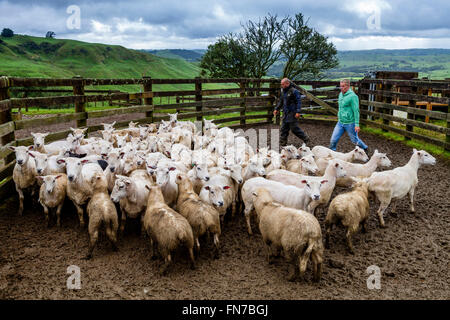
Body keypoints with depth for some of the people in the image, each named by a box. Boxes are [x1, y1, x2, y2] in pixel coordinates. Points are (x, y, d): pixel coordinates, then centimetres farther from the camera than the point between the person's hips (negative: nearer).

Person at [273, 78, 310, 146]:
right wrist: (276, 109, 20)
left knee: (294, 128, -4)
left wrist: (298, 112, -21)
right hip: (285, 114, 8)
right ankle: (282, 143, 15)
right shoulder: (283, 91, 12)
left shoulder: (294, 91, -12)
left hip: (292, 114, -8)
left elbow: (299, 101, -14)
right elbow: (280, 101, 25)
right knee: (284, 128, 8)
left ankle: (306, 139, 13)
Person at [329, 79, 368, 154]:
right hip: (340, 122, 6)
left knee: (355, 140, 12)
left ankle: (365, 148, 38)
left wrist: (357, 124, -20)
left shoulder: (353, 96, -18)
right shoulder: (341, 94, 7)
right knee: (333, 140, 0)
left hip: (350, 123, -6)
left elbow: (356, 111, -18)